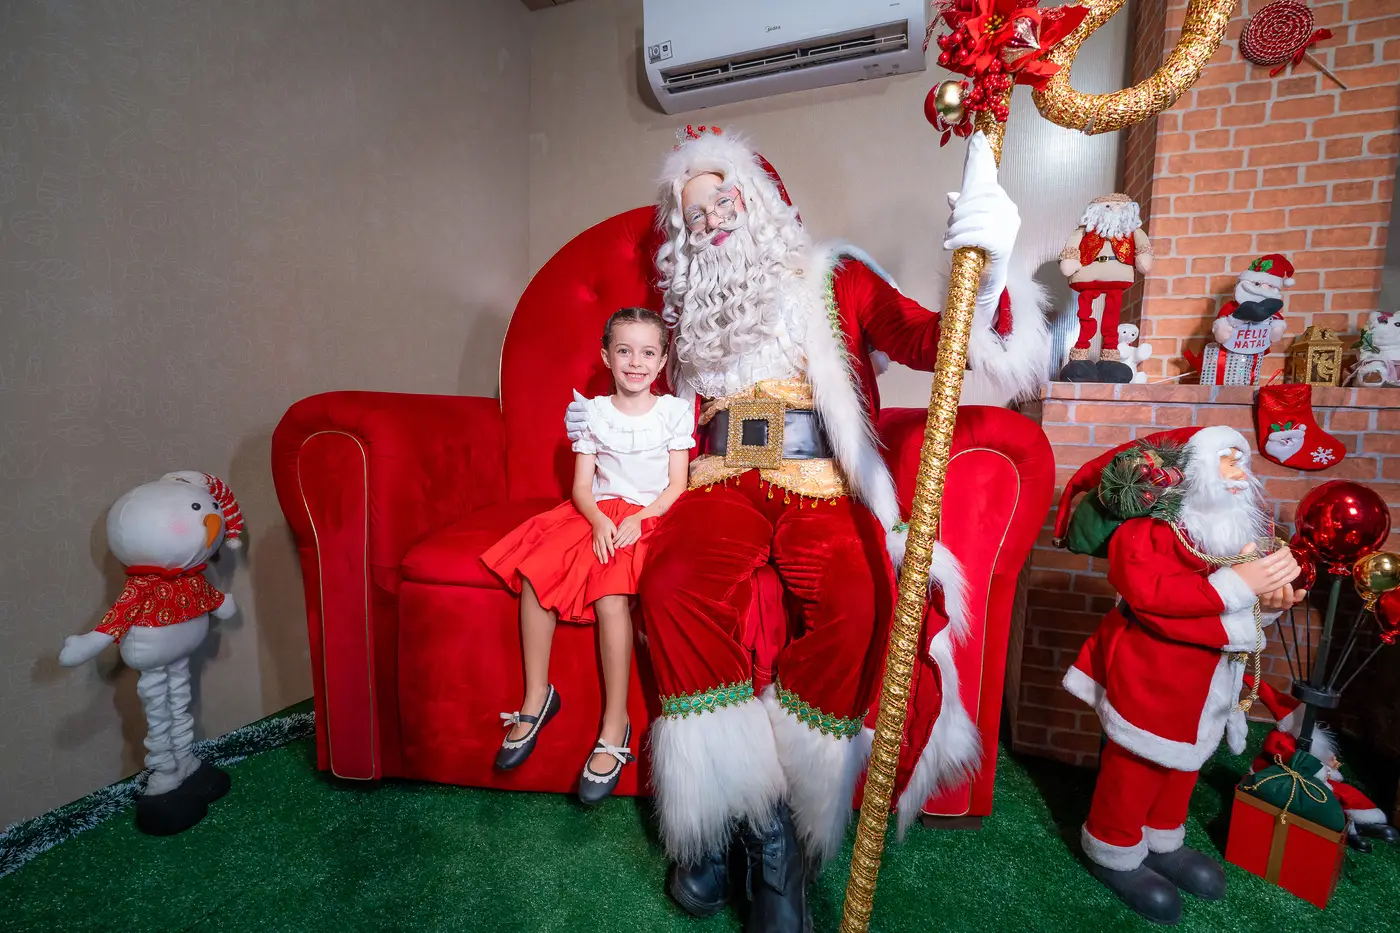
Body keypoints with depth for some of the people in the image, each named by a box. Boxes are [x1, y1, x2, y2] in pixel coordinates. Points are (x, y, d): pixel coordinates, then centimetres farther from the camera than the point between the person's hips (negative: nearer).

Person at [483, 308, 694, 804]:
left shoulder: (675, 410, 5)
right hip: (596, 513, 4)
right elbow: (581, 485, 4)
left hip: (648, 517, -3)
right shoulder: (592, 411, 9)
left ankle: (615, 727, -16)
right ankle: (536, 697, -6)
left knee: (611, 593, -28)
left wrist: (638, 520, -16)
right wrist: (599, 521, -17)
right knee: (534, 570, -20)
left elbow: (677, 484, 0)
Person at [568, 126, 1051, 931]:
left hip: (823, 488, -1)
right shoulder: (689, 304, 22)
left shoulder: (835, 280, 11)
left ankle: (786, 808, -8)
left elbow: (930, 340, -3)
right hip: (722, 484, 2)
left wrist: (987, 270, -23)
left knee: (858, 605, -31)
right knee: (673, 588, -29)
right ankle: (747, 812, -10)